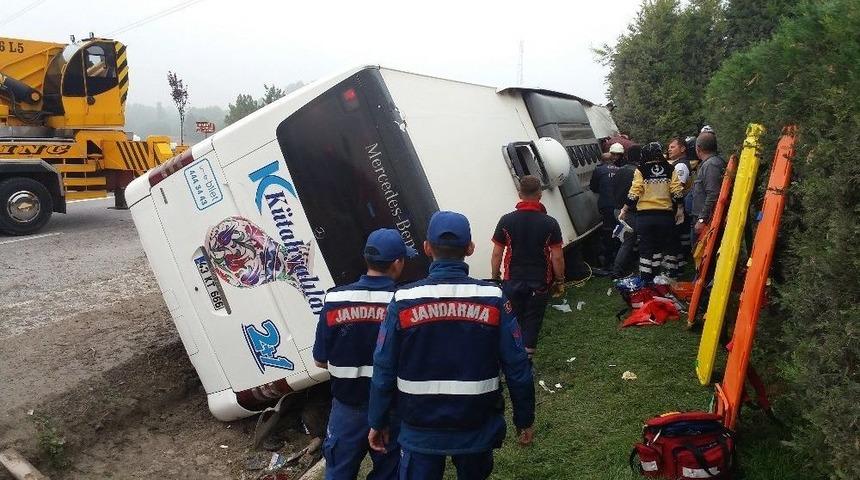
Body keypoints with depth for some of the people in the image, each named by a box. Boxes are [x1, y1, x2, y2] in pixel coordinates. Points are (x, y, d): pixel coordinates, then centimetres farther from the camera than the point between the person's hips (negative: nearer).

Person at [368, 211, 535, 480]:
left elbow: (383, 370, -8)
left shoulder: (403, 301, -13)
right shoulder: (493, 300, -13)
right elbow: (518, 368, -9)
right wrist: (524, 420, 5)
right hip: (477, 429, 1)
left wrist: (378, 422, 6)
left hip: (420, 431, -1)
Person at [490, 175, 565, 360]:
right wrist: (560, 280, 6)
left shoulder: (506, 221, -7)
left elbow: (497, 254, -3)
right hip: (539, 283, -1)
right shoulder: (549, 223, -9)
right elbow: (557, 257, -8)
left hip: (513, 281, 1)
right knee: (532, 324, 10)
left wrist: (495, 277, 9)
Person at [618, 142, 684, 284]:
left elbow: (634, 194, -8)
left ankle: (645, 281, 2)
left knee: (645, 249, 4)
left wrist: (624, 210, 4)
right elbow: (677, 193, -3)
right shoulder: (670, 170, 1)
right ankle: (655, 277, 25)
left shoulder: (641, 171, -5)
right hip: (665, 215, 2)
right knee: (659, 248, 18)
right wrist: (673, 206, 15)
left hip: (645, 216, -2)